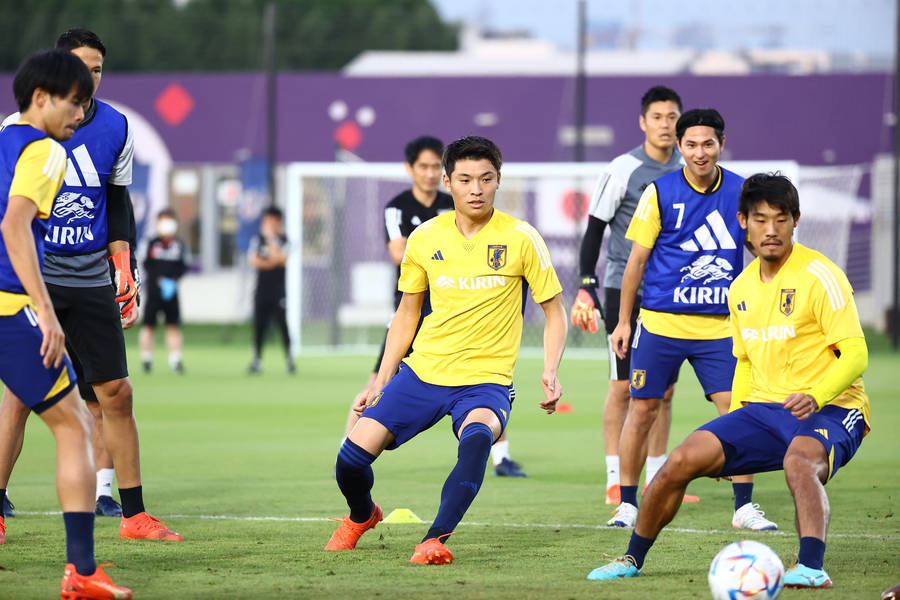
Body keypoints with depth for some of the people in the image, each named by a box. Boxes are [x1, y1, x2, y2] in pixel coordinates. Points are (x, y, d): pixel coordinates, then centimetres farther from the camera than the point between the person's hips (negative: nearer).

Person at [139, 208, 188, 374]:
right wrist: (161, 281, -16)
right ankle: (146, 359, 12)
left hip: (171, 292, 2)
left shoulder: (178, 245, 6)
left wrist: (173, 281, -11)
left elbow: (183, 267, 5)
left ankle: (175, 359, 5)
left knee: (174, 325, 0)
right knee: (148, 325, 1)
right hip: (153, 290, -2)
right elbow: (147, 266, -7)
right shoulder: (151, 243, -2)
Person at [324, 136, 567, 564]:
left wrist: (550, 372, -12)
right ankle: (362, 515, 28)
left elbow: (554, 311, 3)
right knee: (352, 457, -7)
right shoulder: (424, 238, 3)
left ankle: (435, 539, -35)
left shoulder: (520, 238, -5)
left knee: (477, 437, -38)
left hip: (487, 380, -3)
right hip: (423, 370, 3)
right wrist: (383, 380, 12)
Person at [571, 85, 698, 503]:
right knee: (622, 386, -3)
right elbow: (595, 229, -4)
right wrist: (586, 286, -11)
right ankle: (615, 481, 2)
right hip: (624, 291, -5)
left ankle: (656, 480, 11)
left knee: (664, 389, 5)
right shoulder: (623, 170, -8)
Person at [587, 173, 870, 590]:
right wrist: (732, 426, 14)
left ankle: (811, 567, -50)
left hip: (830, 410, -6)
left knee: (799, 462, -40)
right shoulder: (742, 288, 12)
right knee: (683, 459, -10)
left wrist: (815, 397, -33)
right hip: (764, 409, 6)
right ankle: (633, 558, 9)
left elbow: (855, 354, -16)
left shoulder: (819, 276, -11)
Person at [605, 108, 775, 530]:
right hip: (661, 322, -1)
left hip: (720, 324, 1)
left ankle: (744, 507, 2)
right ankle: (628, 505, 14)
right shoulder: (659, 193, -3)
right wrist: (623, 321, 4)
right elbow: (637, 260, 3)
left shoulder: (741, 193, 2)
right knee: (642, 409, 2)